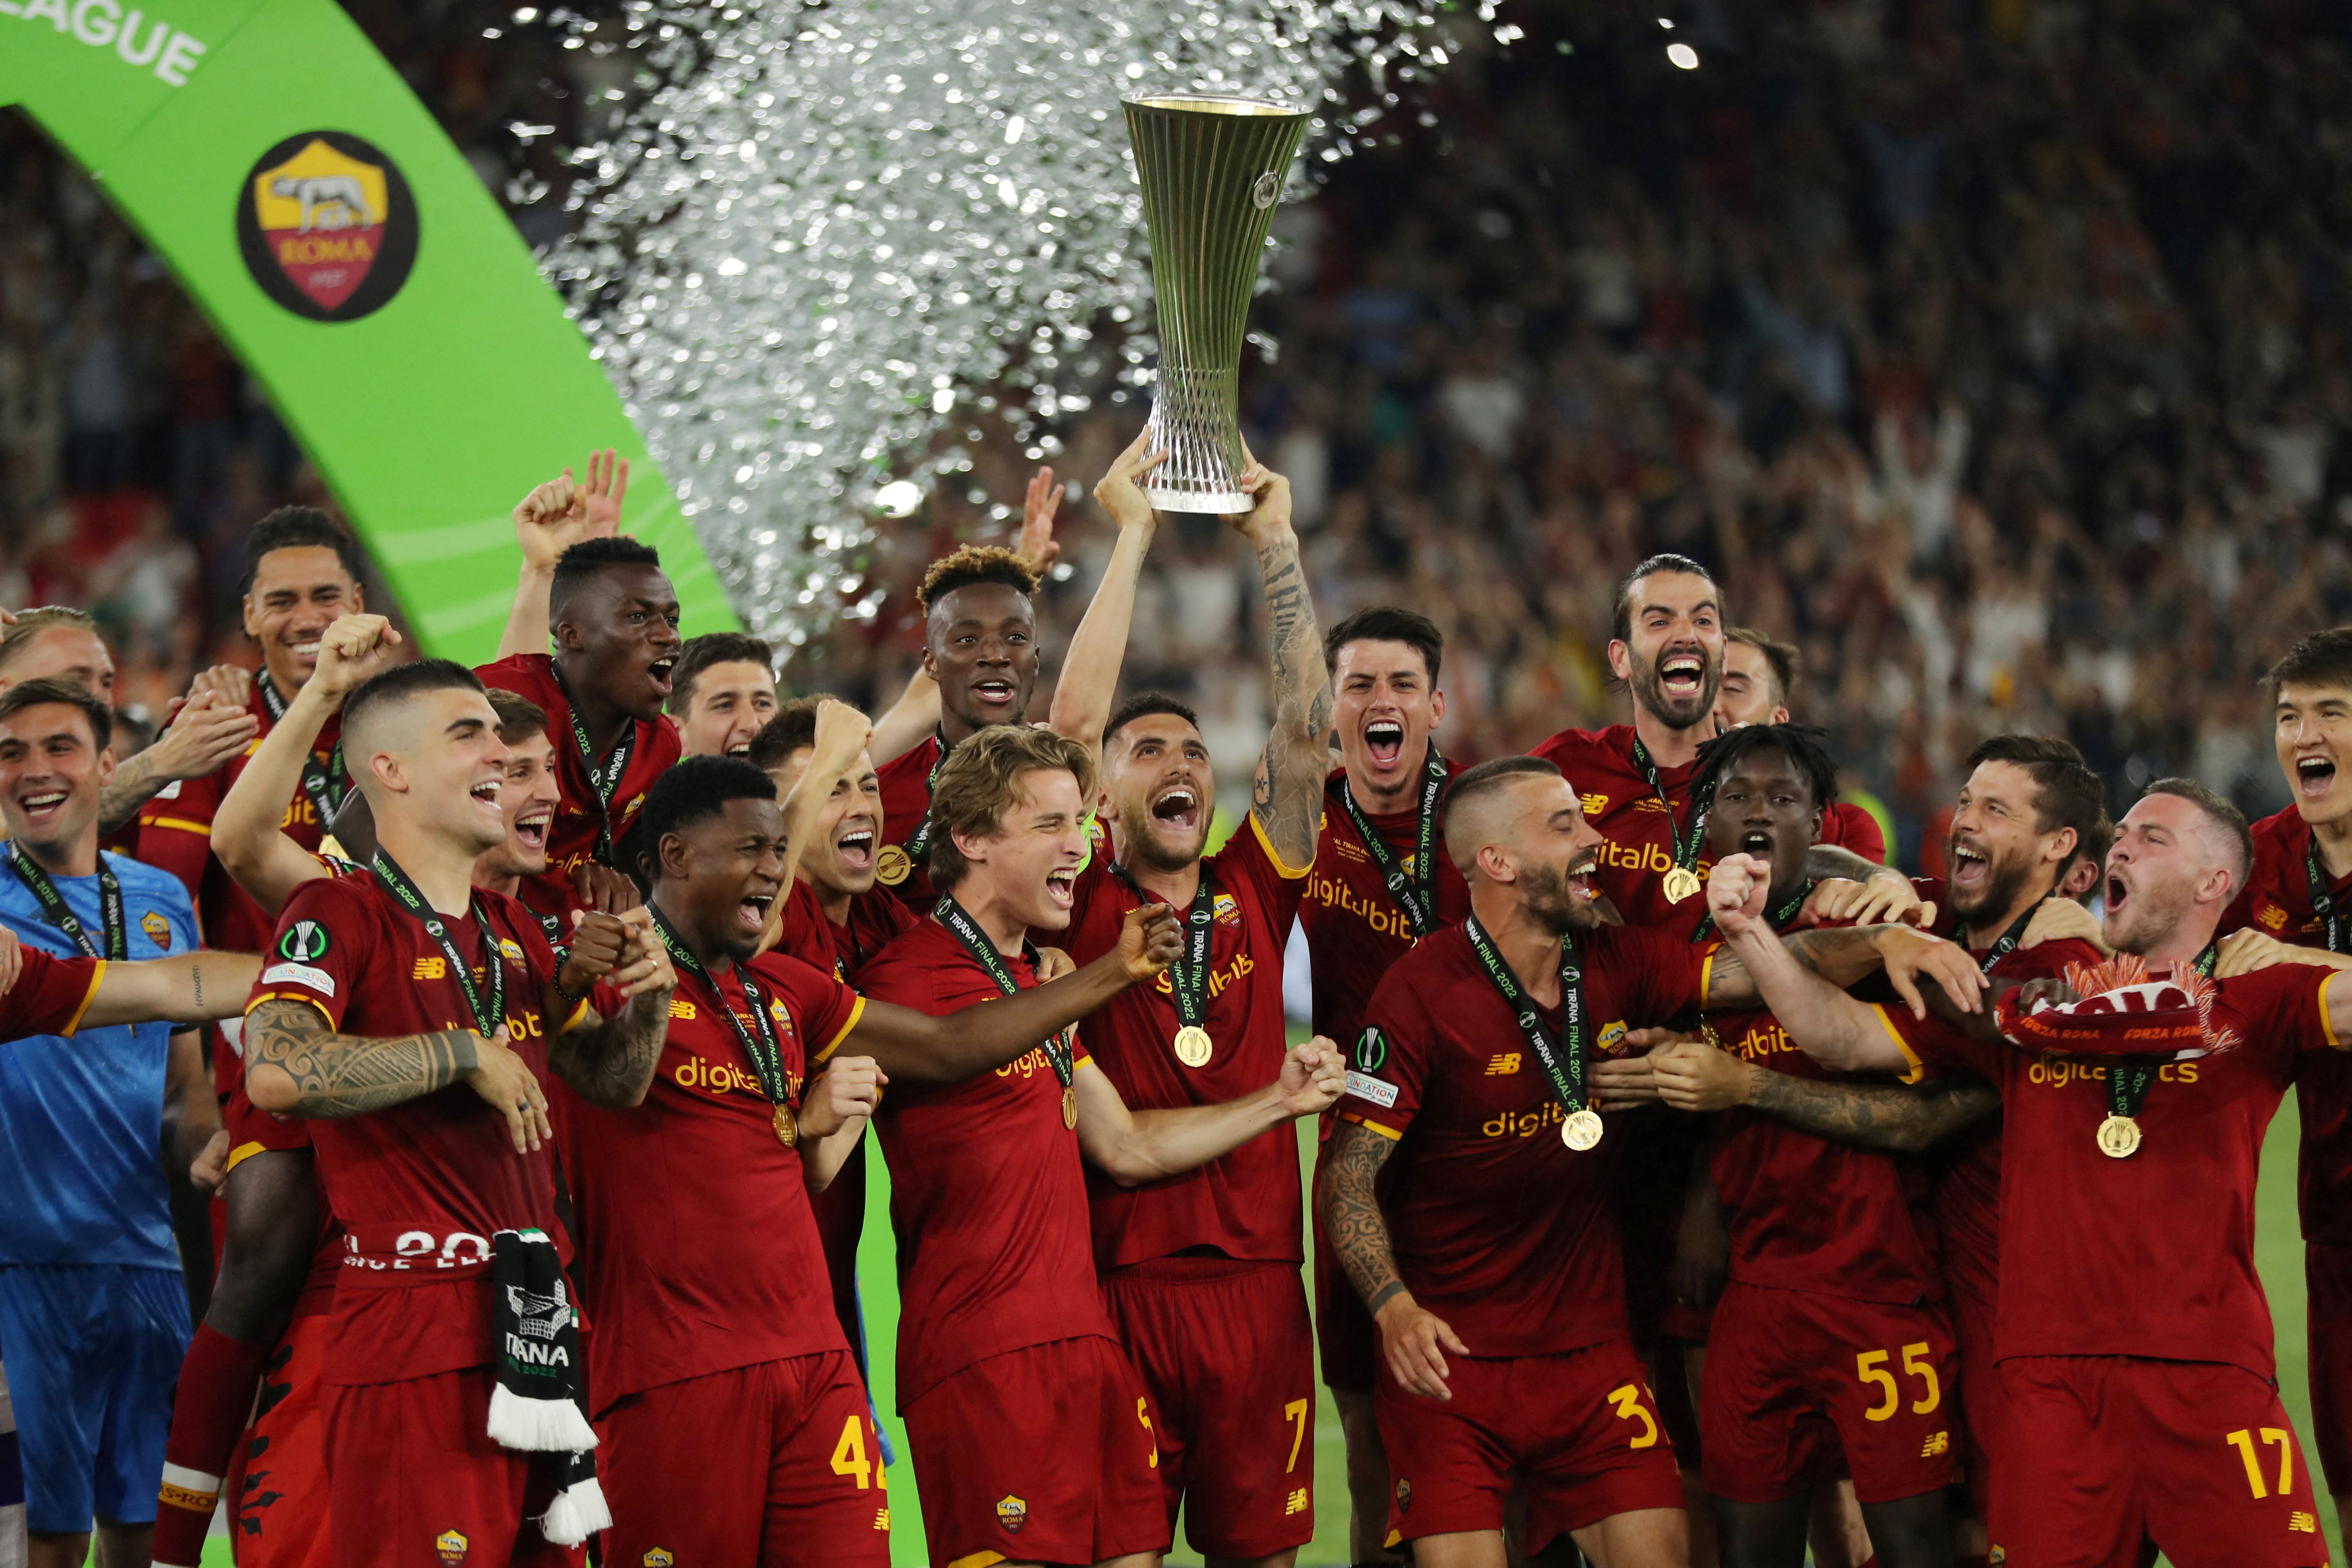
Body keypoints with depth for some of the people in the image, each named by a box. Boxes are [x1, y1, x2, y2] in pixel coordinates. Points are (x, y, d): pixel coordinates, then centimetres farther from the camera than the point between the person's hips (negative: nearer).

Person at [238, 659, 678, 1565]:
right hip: (415, 1346, -8)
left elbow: (614, 1082, 28)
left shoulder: (514, 932, 19)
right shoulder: (338, 915, -6)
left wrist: (649, 998, 6)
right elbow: (278, 1073, -24)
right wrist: (467, 1055, -16)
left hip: (530, 1333, 8)